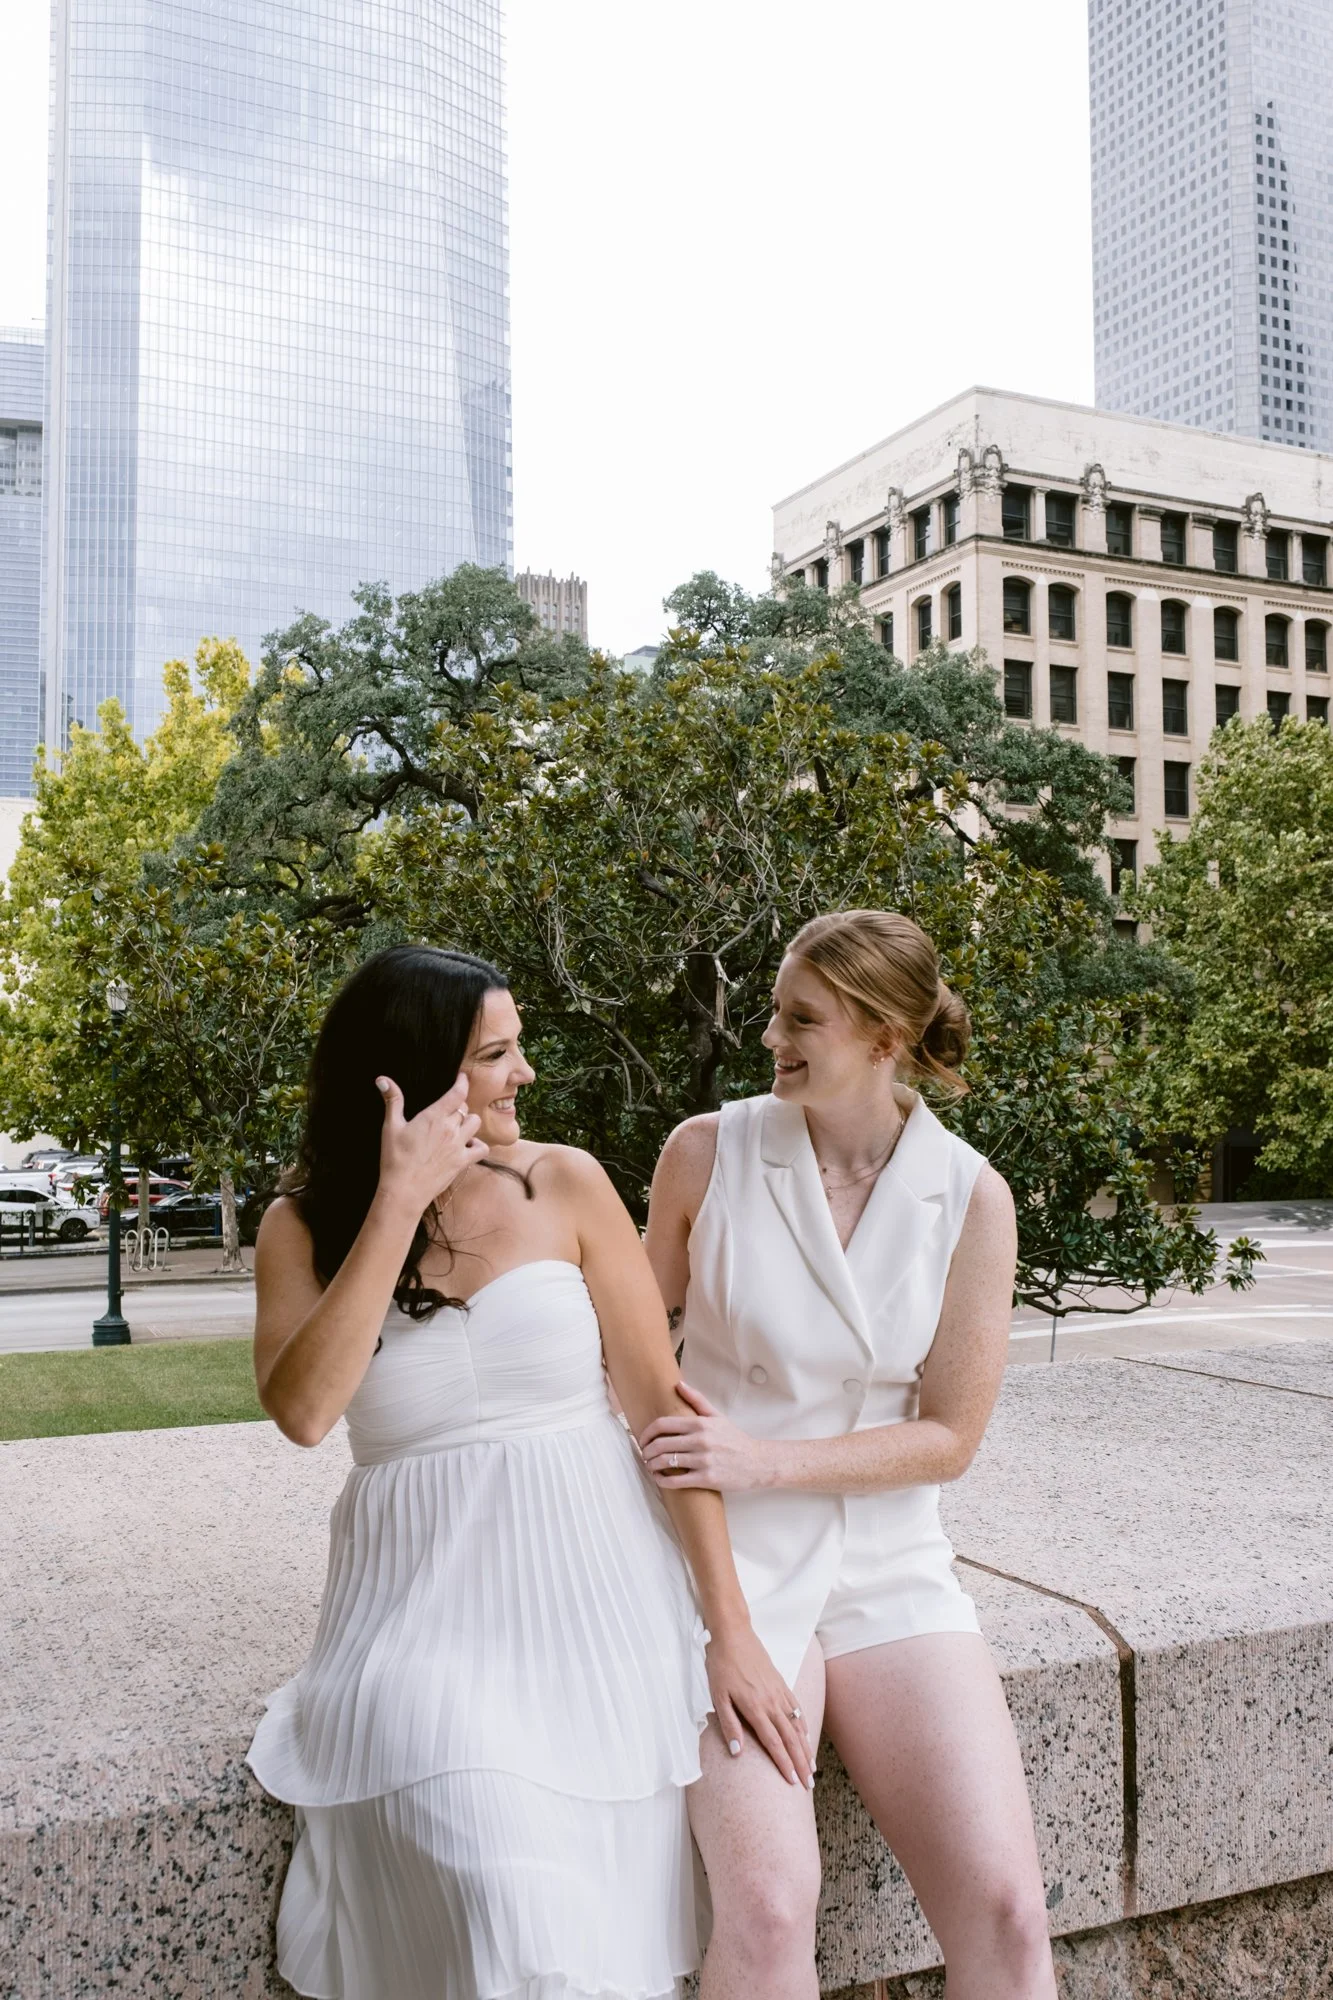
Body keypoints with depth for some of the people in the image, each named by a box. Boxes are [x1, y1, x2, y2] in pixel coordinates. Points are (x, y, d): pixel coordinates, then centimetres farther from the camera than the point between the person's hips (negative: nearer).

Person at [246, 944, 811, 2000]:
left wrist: (730, 1629, -7)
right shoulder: (305, 1227, 1)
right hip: (425, 1613, 0)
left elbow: (664, 1403, -3)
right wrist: (400, 1202, -18)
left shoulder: (565, 1184, -1)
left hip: (595, 1593, 1)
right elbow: (304, 1411, -17)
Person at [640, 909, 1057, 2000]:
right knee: (768, 1909, -22)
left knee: (1006, 1911, -14)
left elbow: (948, 1437, -3)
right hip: (730, 1555, -1)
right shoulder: (708, 1151, -4)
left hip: (889, 1566, 2)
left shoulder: (970, 1196, -3)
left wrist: (762, 1461, -13)